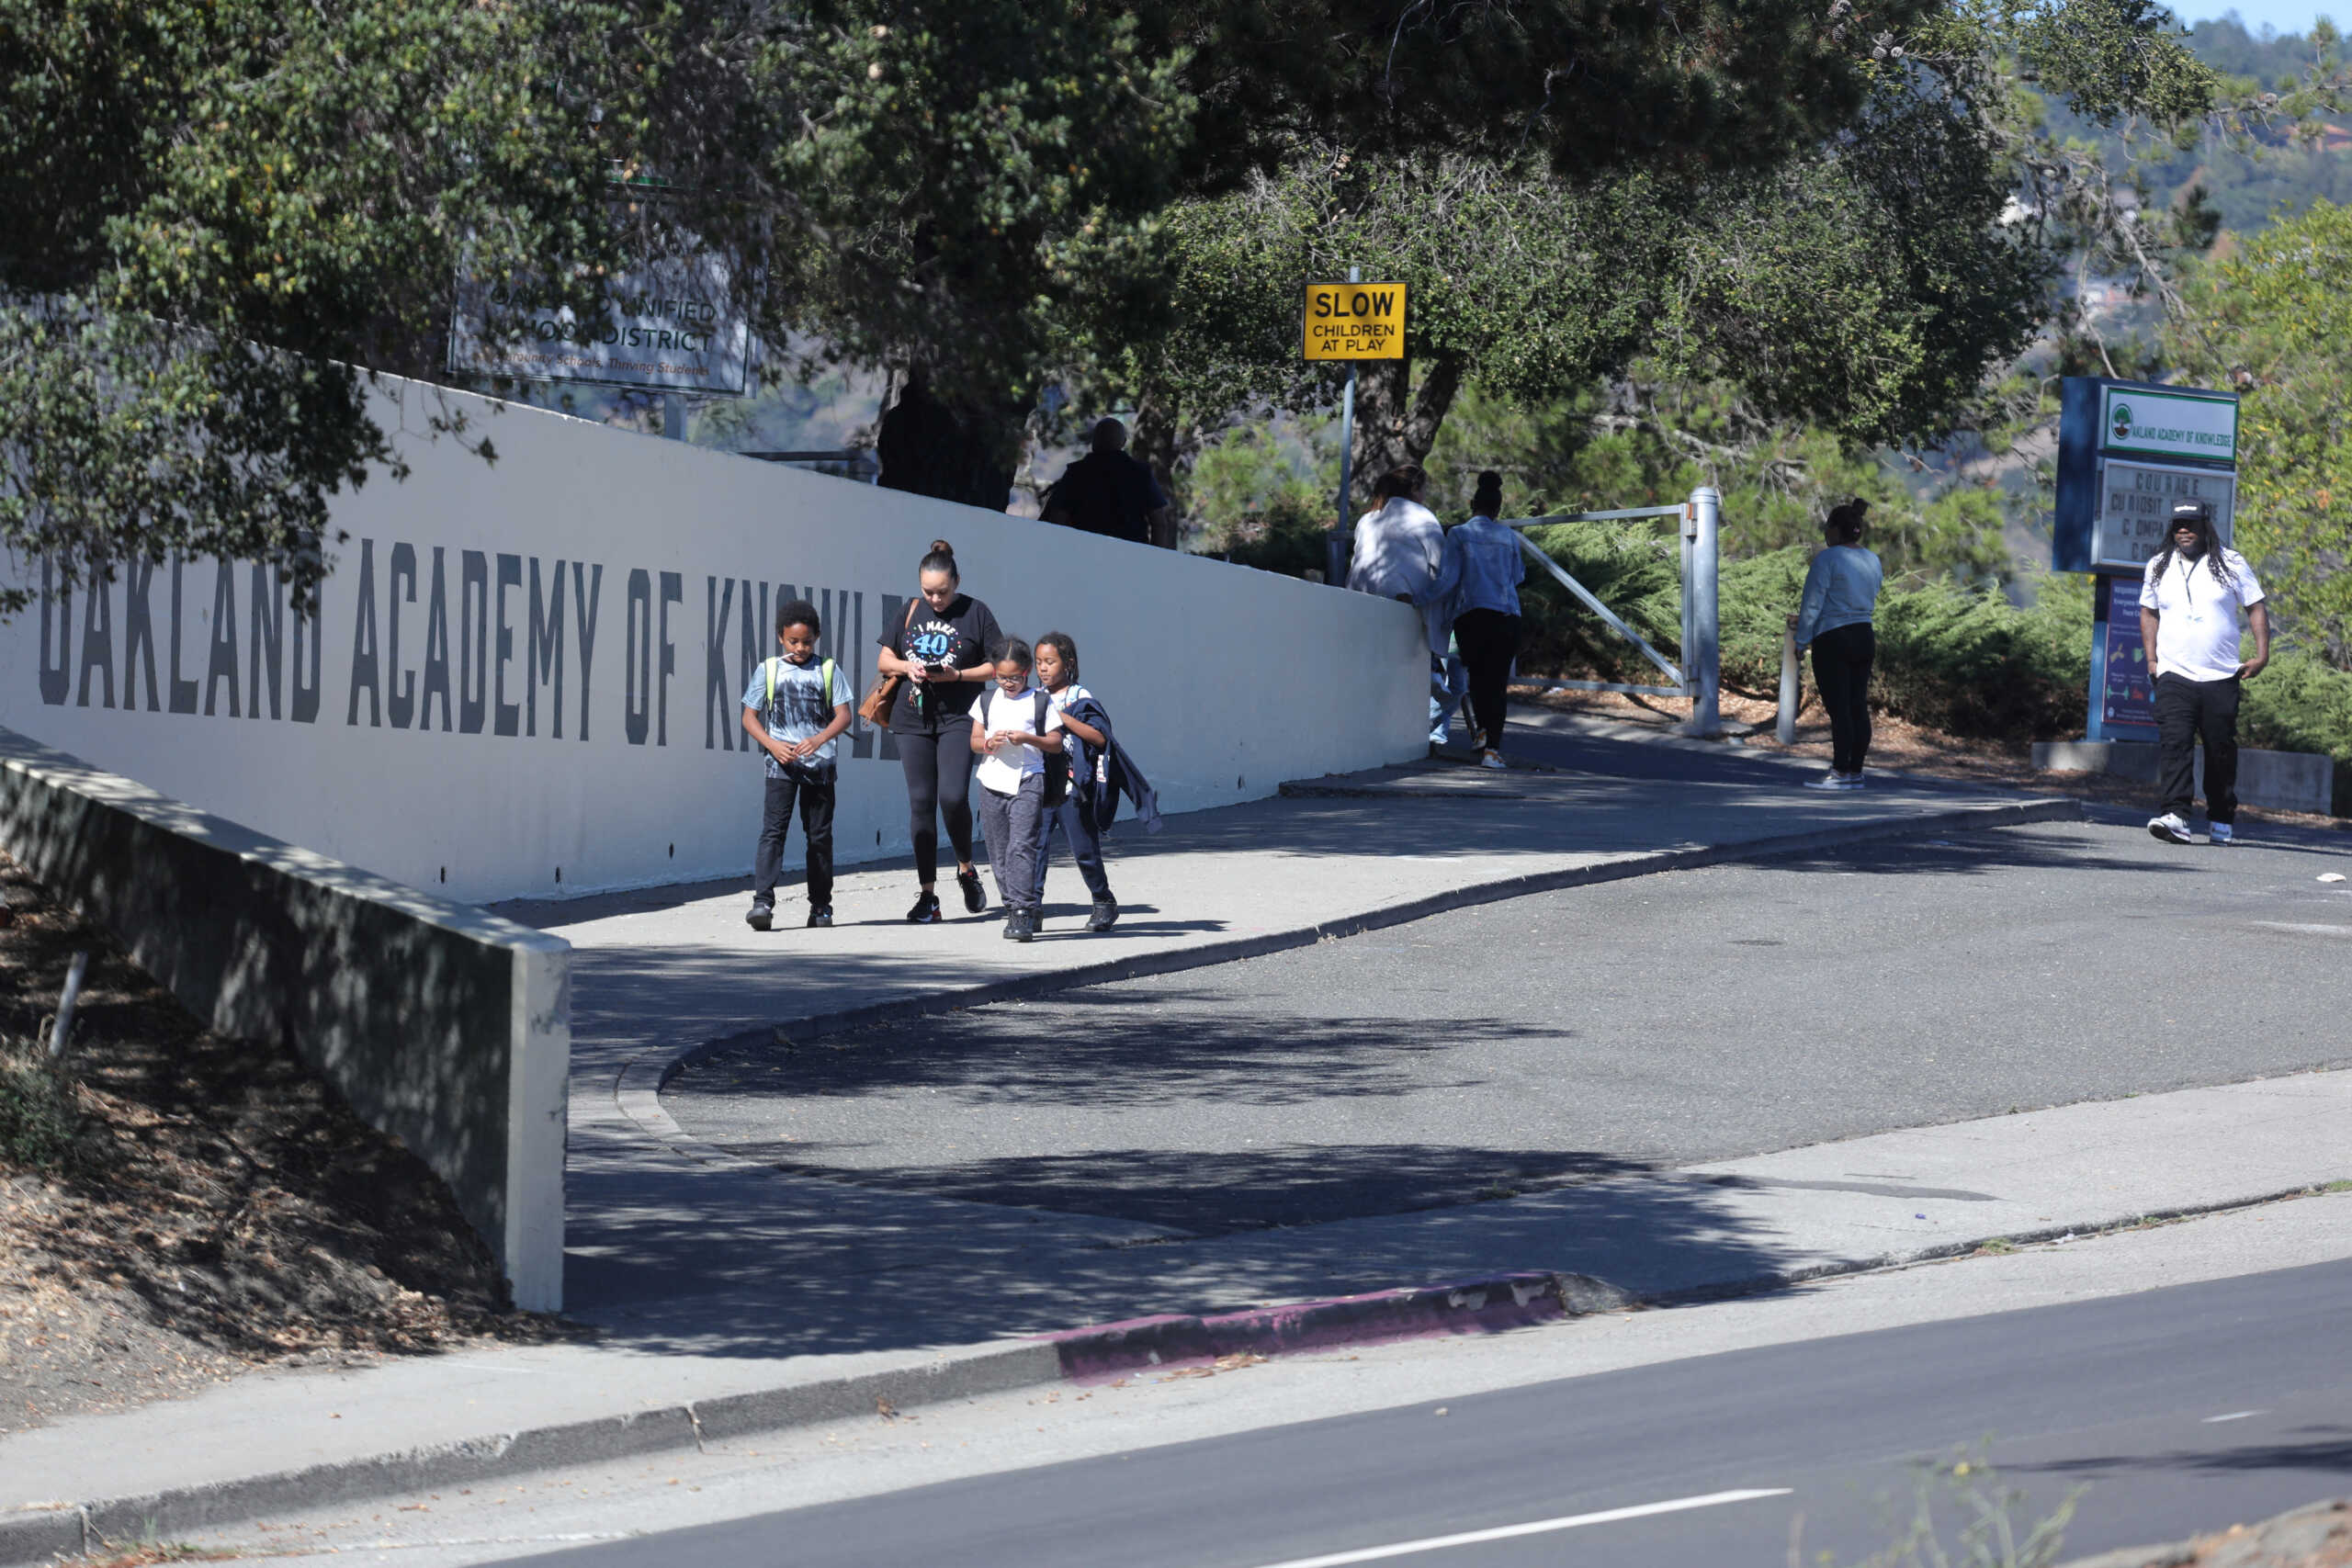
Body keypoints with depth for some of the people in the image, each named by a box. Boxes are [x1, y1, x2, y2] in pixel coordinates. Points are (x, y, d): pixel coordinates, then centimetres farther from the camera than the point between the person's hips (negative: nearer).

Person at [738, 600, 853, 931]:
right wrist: (772, 744, -11)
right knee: (773, 830, -13)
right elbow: (749, 717, 6)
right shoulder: (768, 671, 5)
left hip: (819, 764, 1)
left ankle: (821, 904, 18)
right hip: (781, 764, -1)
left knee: (819, 834, 7)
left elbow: (843, 716, -1)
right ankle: (763, 901, -20)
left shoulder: (829, 671, 5)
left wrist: (819, 739, -19)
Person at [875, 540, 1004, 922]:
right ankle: (927, 894, 6)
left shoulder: (976, 613, 0)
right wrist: (908, 667, -6)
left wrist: (956, 675, -14)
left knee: (953, 795, -18)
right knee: (920, 801, 2)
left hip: (958, 718, -4)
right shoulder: (911, 612, 10)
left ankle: (966, 869, 8)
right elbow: (884, 660, 16)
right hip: (913, 717, 4)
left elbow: (996, 667, 0)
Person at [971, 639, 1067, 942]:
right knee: (999, 851, 7)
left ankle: (1023, 911, -18)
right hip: (992, 781, 4)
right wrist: (988, 744, -10)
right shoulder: (987, 700, 12)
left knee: (1021, 846, -15)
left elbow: (1056, 744, 2)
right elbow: (974, 740, 12)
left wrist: (1028, 738, -14)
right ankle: (1012, 909, 17)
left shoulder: (1040, 702, 2)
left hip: (1027, 782, -4)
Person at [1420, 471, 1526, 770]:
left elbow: (1448, 580, -2)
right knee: (1497, 681, 2)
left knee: (1477, 676, 17)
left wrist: (1421, 600, 9)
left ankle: (1483, 728, -6)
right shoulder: (1509, 537, 11)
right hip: (1507, 616, 1)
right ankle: (1492, 747, -9)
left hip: (1471, 614, -1)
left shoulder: (1458, 535, 4)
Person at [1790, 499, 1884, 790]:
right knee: (1858, 707, 8)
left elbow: (1813, 604, -12)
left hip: (1833, 641, -7)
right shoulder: (1873, 561, 11)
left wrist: (1802, 640, -2)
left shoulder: (1827, 558, -12)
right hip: (1864, 637, 7)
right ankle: (1856, 772, 10)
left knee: (1838, 709, -7)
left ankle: (1840, 773, -8)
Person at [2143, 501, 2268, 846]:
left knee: (2221, 749, 5)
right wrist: (2151, 658, 10)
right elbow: (2148, 612, 21)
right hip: (2174, 674, 1)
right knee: (2174, 743, -16)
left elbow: (2257, 608, 6)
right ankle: (2174, 815, -25)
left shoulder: (2230, 564, 2)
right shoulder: (2158, 567, 10)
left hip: (2222, 676, -1)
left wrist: (2261, 655, -2)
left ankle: (2222, 819, 19)